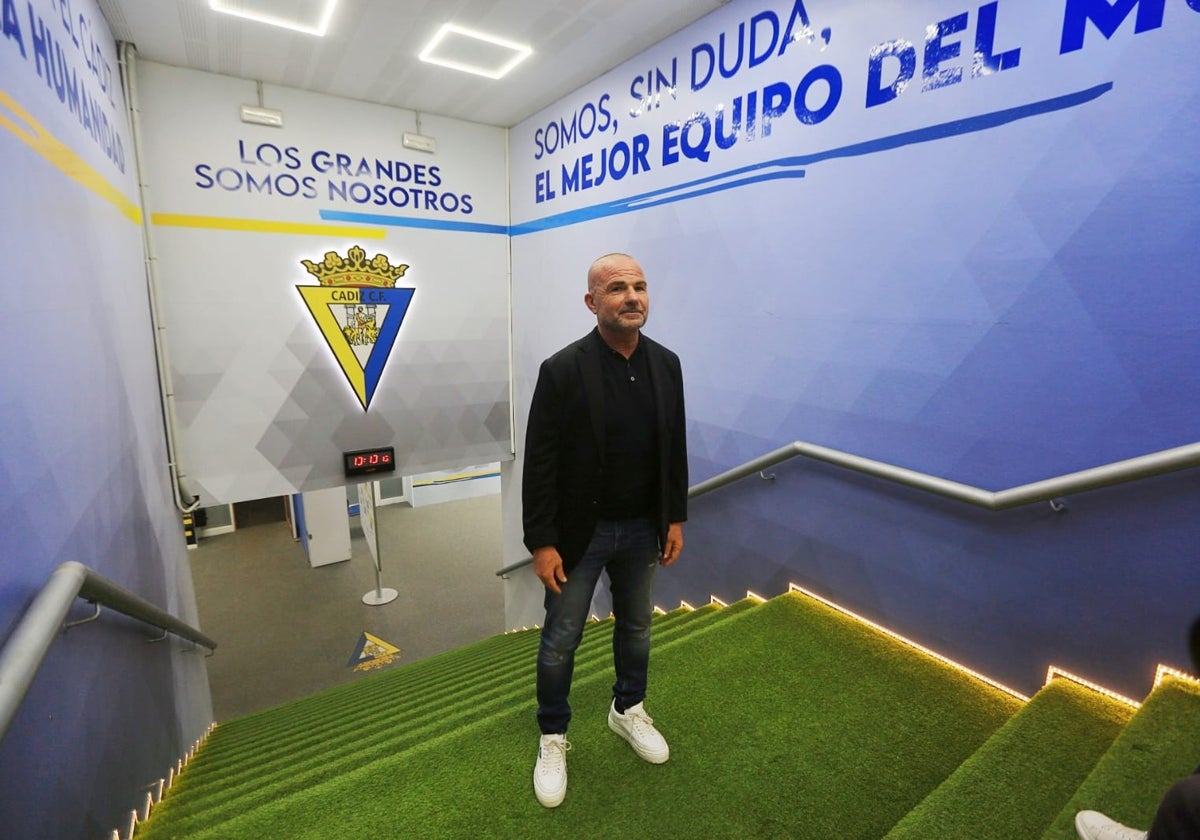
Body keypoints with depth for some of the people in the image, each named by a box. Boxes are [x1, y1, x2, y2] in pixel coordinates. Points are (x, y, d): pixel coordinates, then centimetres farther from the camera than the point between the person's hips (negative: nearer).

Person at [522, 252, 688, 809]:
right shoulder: (562, 370, -18)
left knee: (635, 627, 23)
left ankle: (628, 710, 49)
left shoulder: (666, 363, -3)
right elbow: (539, 465, -15)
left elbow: (675, 448, 4)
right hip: (579, 531, -4)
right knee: (560, 641, 12)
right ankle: (553, 739, 37)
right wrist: (541, 544, -13)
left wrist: (676, 519, 5)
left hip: (642, 529, 5)